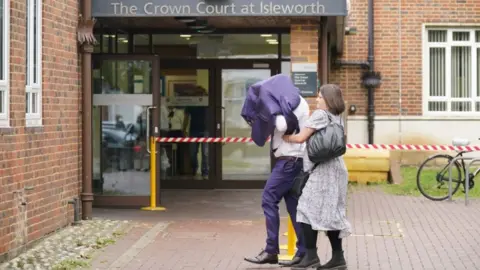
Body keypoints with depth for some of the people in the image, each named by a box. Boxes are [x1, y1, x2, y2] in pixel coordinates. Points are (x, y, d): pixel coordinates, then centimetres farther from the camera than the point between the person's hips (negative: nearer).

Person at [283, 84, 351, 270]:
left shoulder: (320, 114, -9)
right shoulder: (337, 117, 16)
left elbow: (301, 138, -13)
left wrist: (286, 138, 6)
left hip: (321, 170, -9)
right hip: (334, 169, 9)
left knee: (308, 210, -6)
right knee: (330, 213, 10)